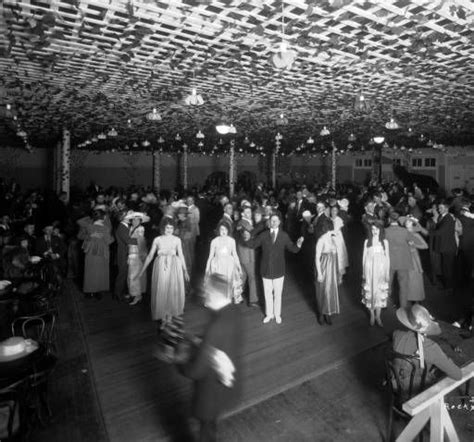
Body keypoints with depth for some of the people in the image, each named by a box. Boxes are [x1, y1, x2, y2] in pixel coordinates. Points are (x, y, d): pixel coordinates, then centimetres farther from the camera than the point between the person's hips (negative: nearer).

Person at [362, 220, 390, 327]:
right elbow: (364, 257, 5)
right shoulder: (367, 241, 1)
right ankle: (372, 315, 18)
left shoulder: (384, 242, 2)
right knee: (370, 292, 4)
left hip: (381, 270, 0)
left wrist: (387, 273, 3)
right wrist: (363, 272, 4)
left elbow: (387, 257, 5)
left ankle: (378, 316, 15)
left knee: (380, 292, 3)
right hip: (369, 269, 0)